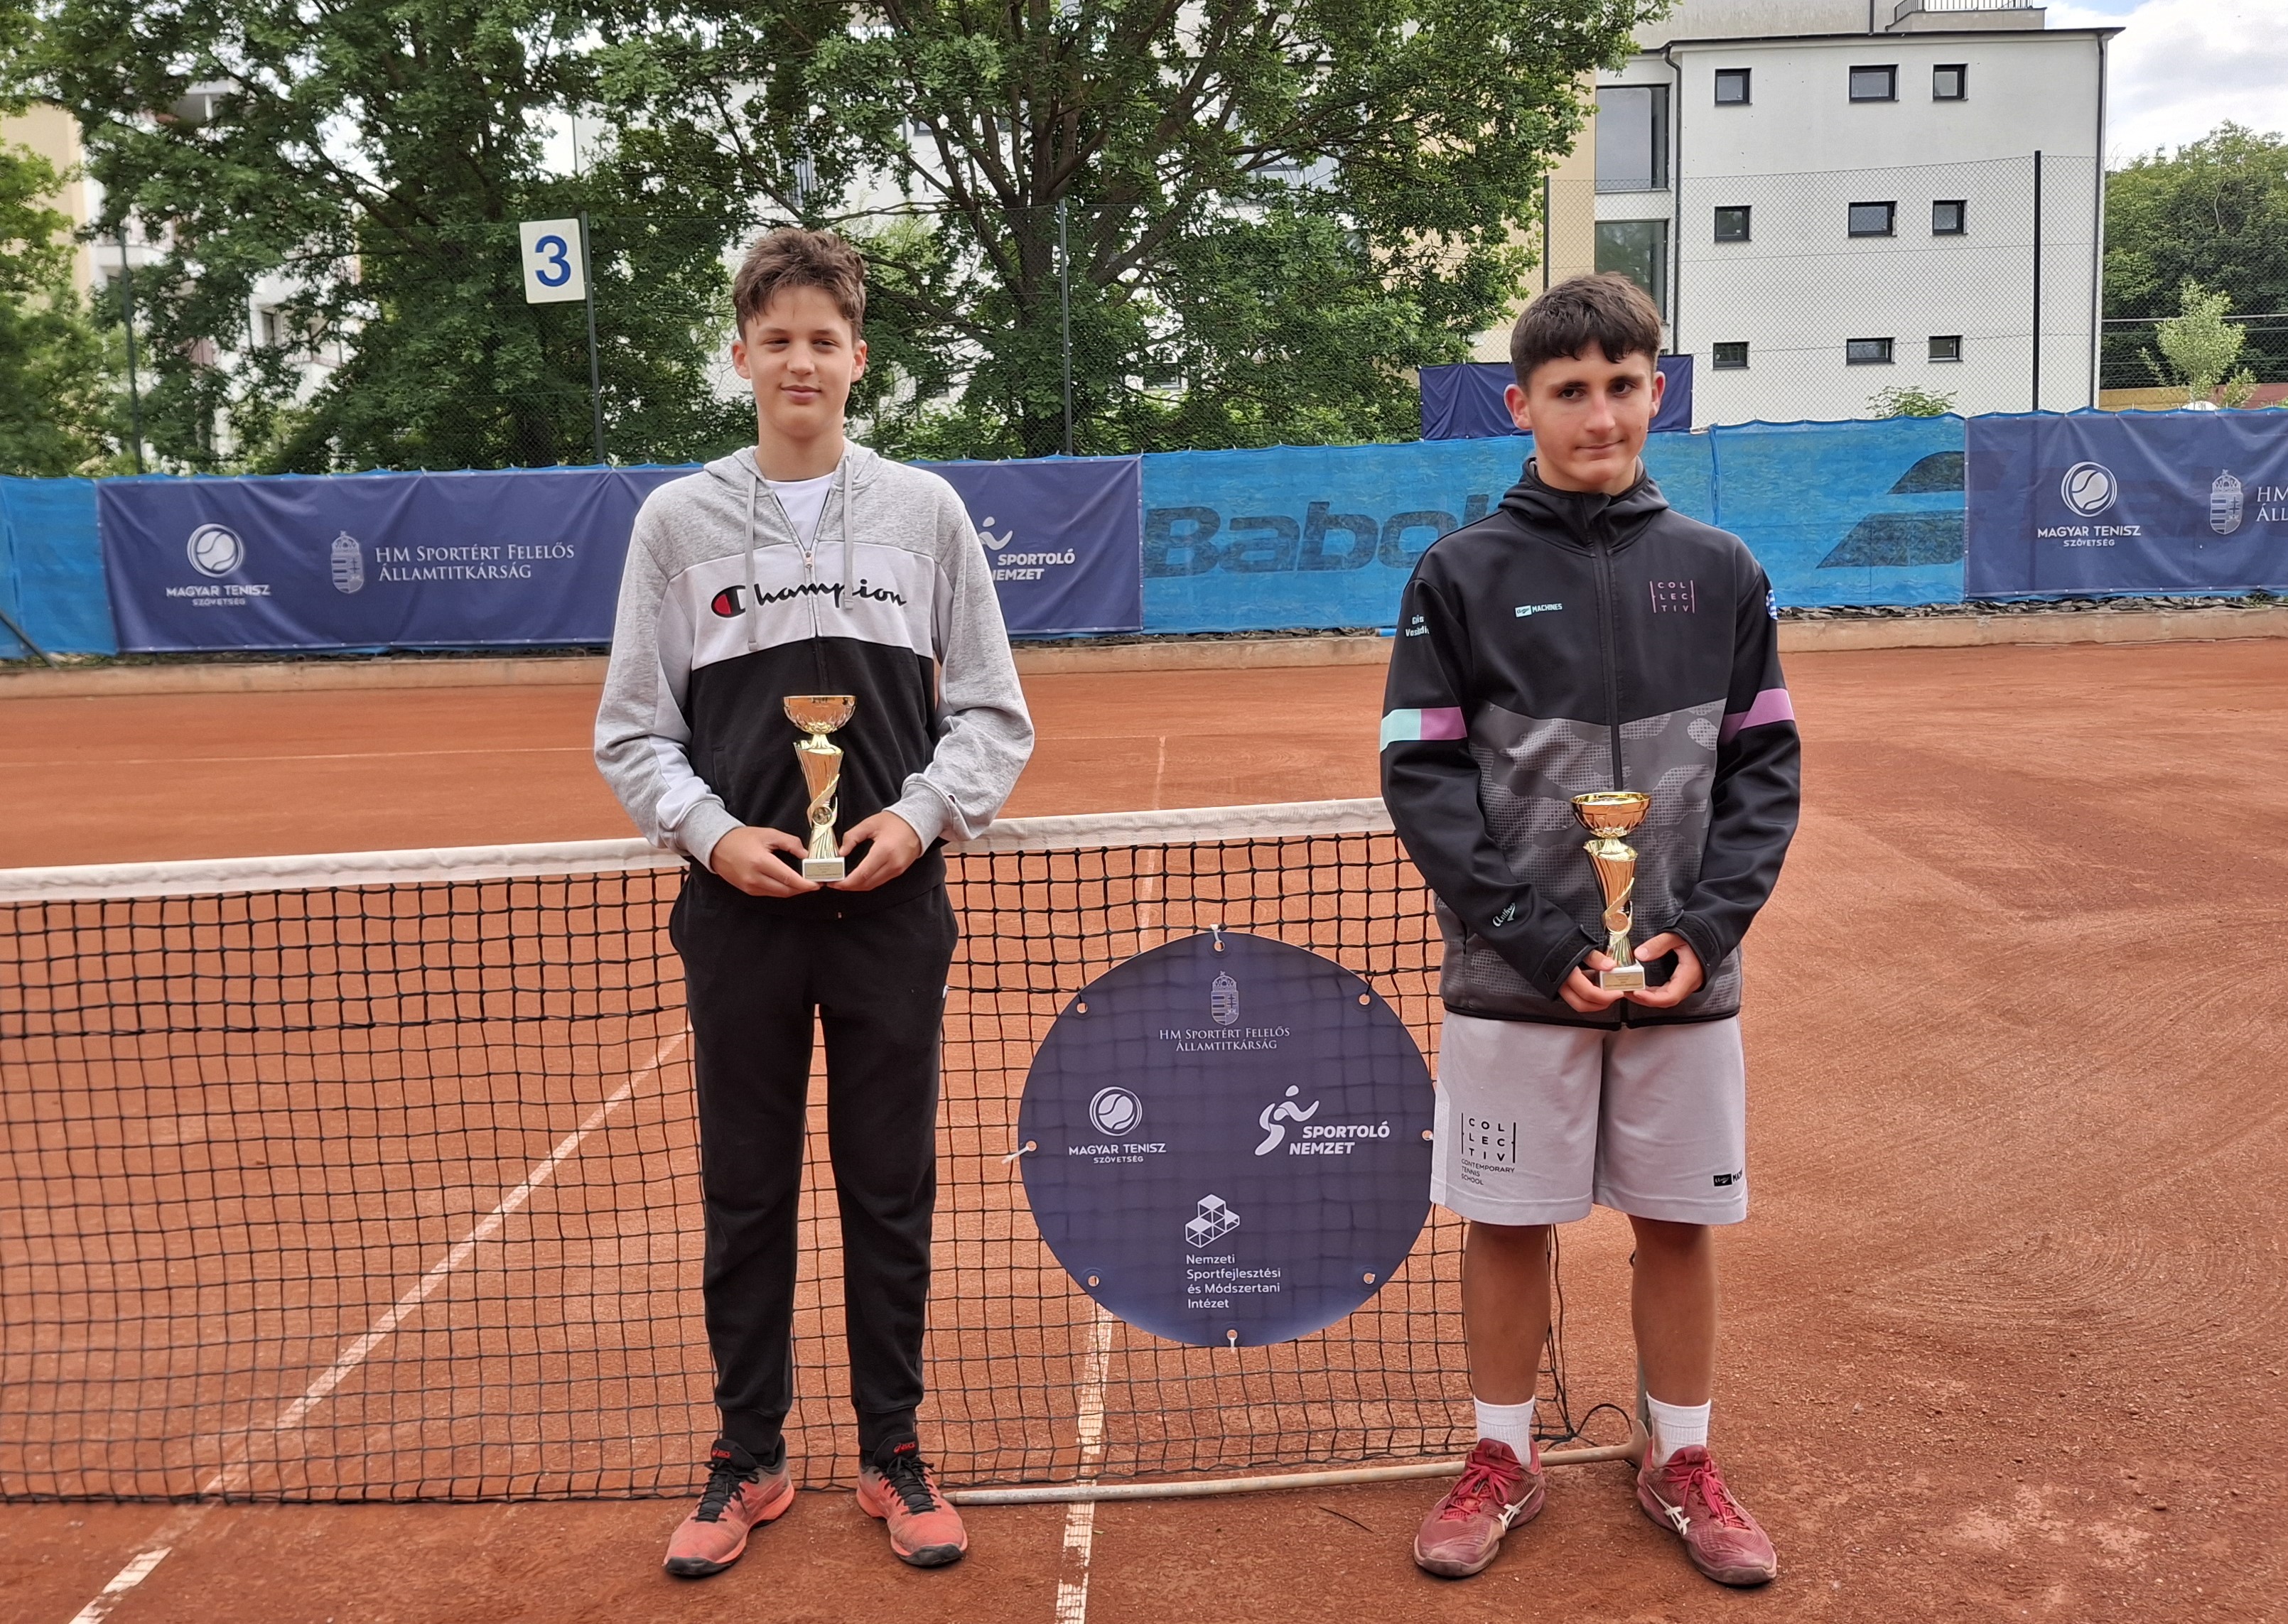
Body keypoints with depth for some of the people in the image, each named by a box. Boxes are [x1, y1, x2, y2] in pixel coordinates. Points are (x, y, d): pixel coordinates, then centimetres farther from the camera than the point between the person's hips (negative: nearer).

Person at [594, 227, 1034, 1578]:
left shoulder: (924, 509, 4)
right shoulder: (679, 519, 4)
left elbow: (993, 712, 5)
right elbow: (634, 730, 5)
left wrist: (923, 815, -11)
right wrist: (713, 833, -10)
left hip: (891, 906, 0)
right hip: (741, 907, 0)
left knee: (892, 1191, 8)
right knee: (745, 1195, 9)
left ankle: (895, 1455, 24)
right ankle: (751, 1461, 25)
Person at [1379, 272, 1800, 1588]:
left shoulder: (1721, 573, 4)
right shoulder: (1463, 576, -2)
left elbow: (1765, 769, 5)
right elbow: (1424, 775, -6)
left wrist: (1705, 928, -9)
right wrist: (1535, 937, -14)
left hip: (1684, 975, 2)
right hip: (1513, 978, -2)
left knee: (1680, 1222, 12)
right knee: (1511, 1223, 9)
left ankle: (1683, 1463, 31)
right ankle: (1506, 1460, 29)